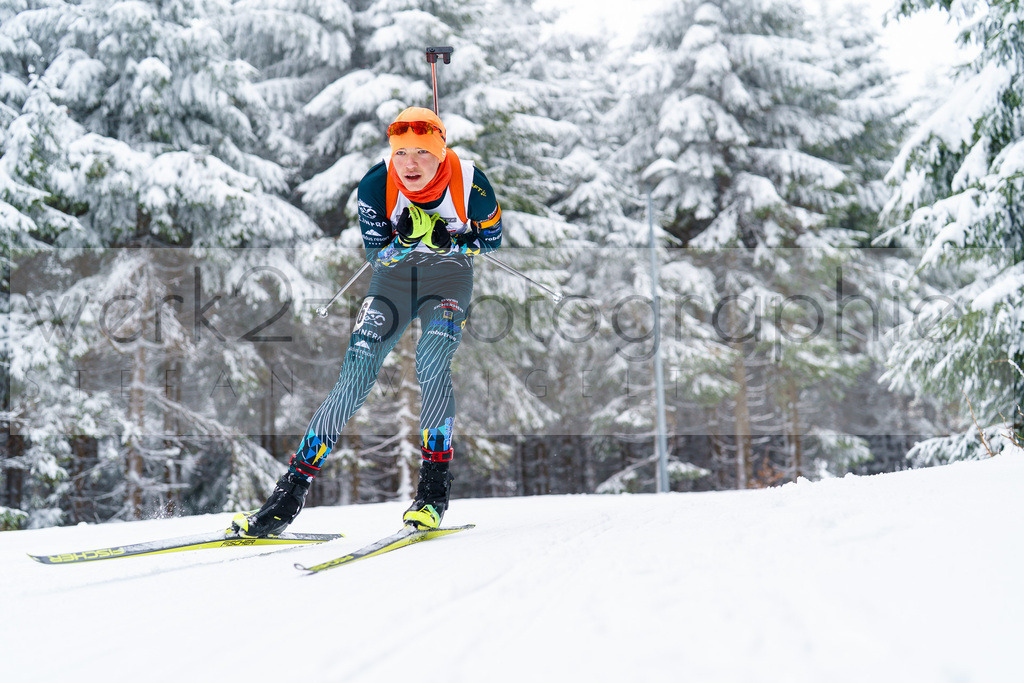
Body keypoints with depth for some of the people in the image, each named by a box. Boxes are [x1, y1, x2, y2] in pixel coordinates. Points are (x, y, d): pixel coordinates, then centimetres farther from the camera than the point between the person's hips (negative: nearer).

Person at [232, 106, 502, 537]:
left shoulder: (470, 184, -24)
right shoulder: (376, 185, -22)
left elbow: (491, 240, -6)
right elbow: (376, 255, -14)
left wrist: (444, 239, -24)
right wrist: (408, 237, -36)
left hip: (448, 275, -1)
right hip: (393, 276, 1)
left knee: (432, 363, -27)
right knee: (357, 372, -13)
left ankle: (433, 492, -18)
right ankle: (291, 493, -12)